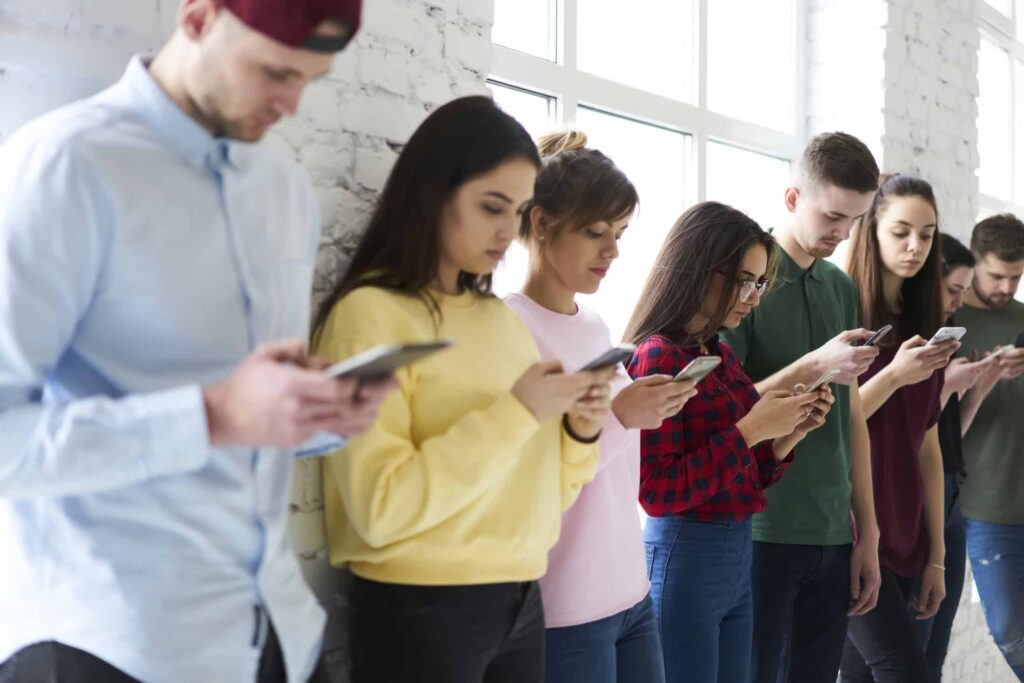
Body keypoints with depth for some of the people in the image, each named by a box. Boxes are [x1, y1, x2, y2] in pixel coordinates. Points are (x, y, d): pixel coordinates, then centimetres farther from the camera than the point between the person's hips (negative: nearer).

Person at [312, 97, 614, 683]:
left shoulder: (503, 318, 10)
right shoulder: (371, 313, -11)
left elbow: (530, 489, 12)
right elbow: (381, 507, -21)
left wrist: (578, 432, -6)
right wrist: (516, 413, -20)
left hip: (521, 602, 7)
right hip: (421, 611, -6)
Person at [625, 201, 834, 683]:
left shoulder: (721, 355, 9)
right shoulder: (659, 357, -14)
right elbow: (656, 492, -19)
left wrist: (788, 433, -2)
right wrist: (749, 430, -19)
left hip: (738, 556, 8)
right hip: (685, 557, -8)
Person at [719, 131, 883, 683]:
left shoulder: (842, 287, 12)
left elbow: (852, 416, 14)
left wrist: (867, 531, 11)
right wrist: (813, 366, -21)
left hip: (833, 535, 6)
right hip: (761, 532, -6)